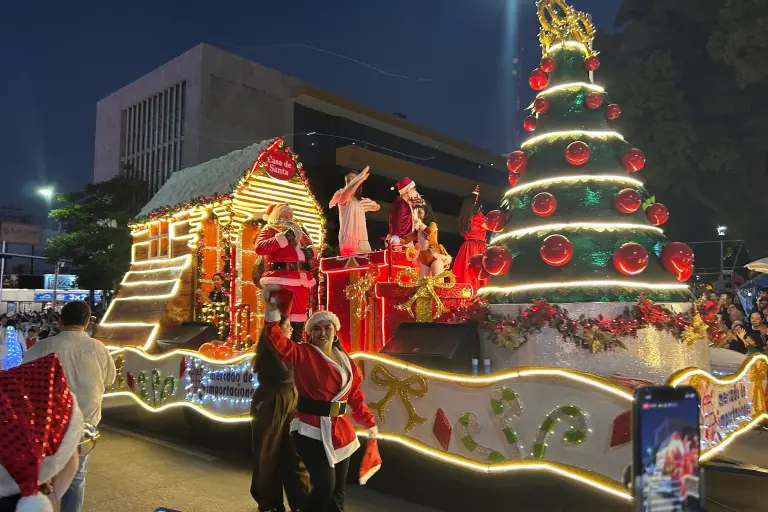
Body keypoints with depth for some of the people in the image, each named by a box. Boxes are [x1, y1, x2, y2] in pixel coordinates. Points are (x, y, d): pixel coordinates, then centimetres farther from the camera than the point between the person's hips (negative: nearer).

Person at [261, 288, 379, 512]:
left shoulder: (345, 360, 8)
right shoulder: (303, 355, -6)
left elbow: (355, 396, 13)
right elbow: (278, 341, -22)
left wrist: (370, 423, 14)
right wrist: (272, 310, -34)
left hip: (340, 431, 5)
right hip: (312, 430, -5)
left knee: (338, 491, 12)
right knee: (325, 486, -10)